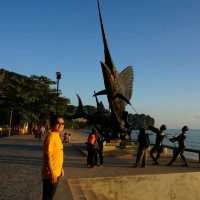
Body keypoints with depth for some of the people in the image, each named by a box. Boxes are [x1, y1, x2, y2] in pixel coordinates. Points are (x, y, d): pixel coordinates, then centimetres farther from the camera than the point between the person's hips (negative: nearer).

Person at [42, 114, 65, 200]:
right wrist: (52, 174, -22)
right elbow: (48, 156, -23)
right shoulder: (51, 136, -21)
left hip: (56, 173, 9)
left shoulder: (57, 136, 8)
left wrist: (61, 168, 19)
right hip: (50, 174, -9)